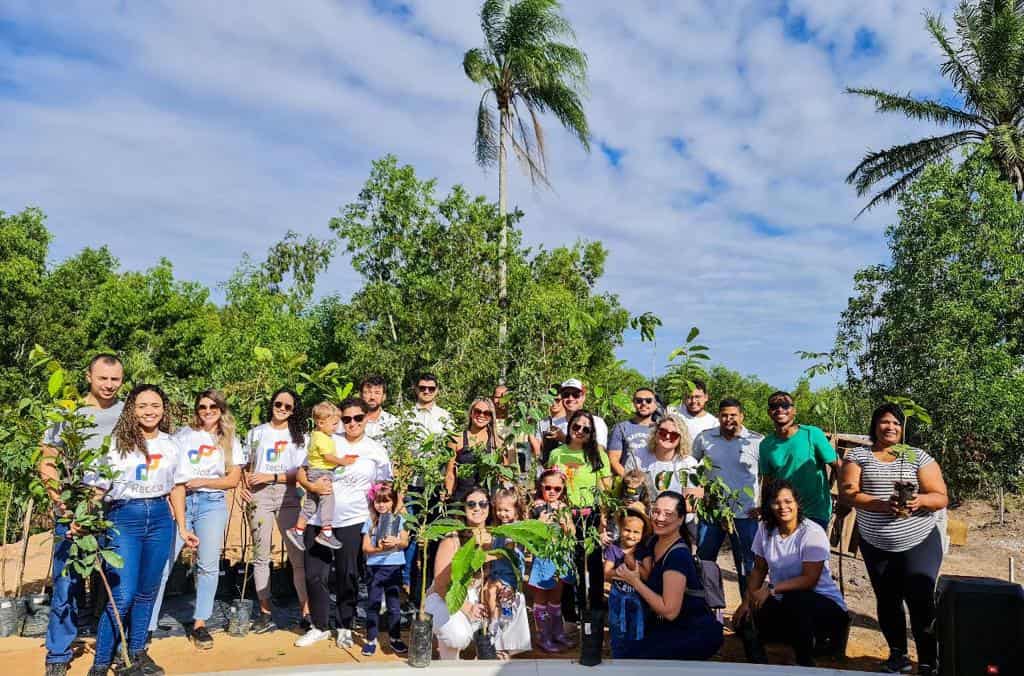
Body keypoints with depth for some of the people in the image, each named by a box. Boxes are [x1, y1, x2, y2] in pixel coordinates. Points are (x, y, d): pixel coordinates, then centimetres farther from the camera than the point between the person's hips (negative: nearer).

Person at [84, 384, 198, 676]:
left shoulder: (171, 446, 8)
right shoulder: (116, 442, -3)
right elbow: (96, 484, -5)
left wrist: (182, 528, 14)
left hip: (160, 518, 4)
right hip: (123, 518, -4)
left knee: (147, 591, 11)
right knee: (123, 593, -7)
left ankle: (137, 651, 27)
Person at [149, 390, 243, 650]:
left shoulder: (230, 441, 11)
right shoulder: (183, 434, 11)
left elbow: (233, 479, 6)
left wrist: (202, 481, -7)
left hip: (211, 503, 1)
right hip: (178, 501, -1)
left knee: (209, 565, 1)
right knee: (162, 562, -7)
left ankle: (199, 624, 14)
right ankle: (146, 626, -1)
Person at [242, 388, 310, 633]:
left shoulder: (299, 436, 9)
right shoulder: (256, 432, 15)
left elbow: (300, 474, 1)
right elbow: (248, 465, 18)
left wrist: (270, 477, -10)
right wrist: (245, 485, 0)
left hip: (288, 496, -1)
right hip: (259, 496, 2)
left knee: (298, 556, -6)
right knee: (261, 556, 3)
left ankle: (306, 611, 0)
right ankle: (265, 613, 13)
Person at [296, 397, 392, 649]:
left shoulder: (376, 451, 3)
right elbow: (302, 471, 5)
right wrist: (311, 485, -16)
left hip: (352, 522, -1)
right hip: (319, 519, 1)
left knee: (347, 577, 8)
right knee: (315, 575, 6)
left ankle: (345, 627, 26)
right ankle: (319, 626, 25)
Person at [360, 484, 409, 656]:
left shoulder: (398, 520, 4)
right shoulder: (370, 522, 4)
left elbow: (405, 542, -5)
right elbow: (365, 547, -1)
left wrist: (396, 542, -26)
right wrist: (379, 548, -19)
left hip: (394, 566, 0)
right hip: (375, 567, 0)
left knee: (394, 604, 6)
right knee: (373, 604, 5)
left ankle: (395, 638, 19)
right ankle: (371, 639, 16)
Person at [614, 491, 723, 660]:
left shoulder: (678, 554, -24)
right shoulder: (655, 542, 1)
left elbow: (670, 611, -25)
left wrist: (635, 582, -18)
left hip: (698, 634, -7)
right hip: (673, 627, 7)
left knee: (633, 657, -14)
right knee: (628, 645, -4)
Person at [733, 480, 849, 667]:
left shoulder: (813, 533, -19)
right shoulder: (765, 529, -2)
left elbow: (810, 579, -23)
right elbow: (759, 570, 4)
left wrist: (771, 589, -28)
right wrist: (747, 601, -6)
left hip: (824, 602, -7)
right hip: (784, 602, 7)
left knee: (793, 600, -37)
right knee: (744, 621, -7)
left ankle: (805, 662, -12)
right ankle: (811, 636, 13)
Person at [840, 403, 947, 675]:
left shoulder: (918, 457, -1)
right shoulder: (858, 455, 0)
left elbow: (941, 498, -4)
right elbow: (847, 493, -12)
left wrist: (919, 500, -26)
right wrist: (883, 505, -27)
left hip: (920, 543, -1)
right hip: (876, 546, 2)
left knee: (922, 602, -7)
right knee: (887, 601, 12)